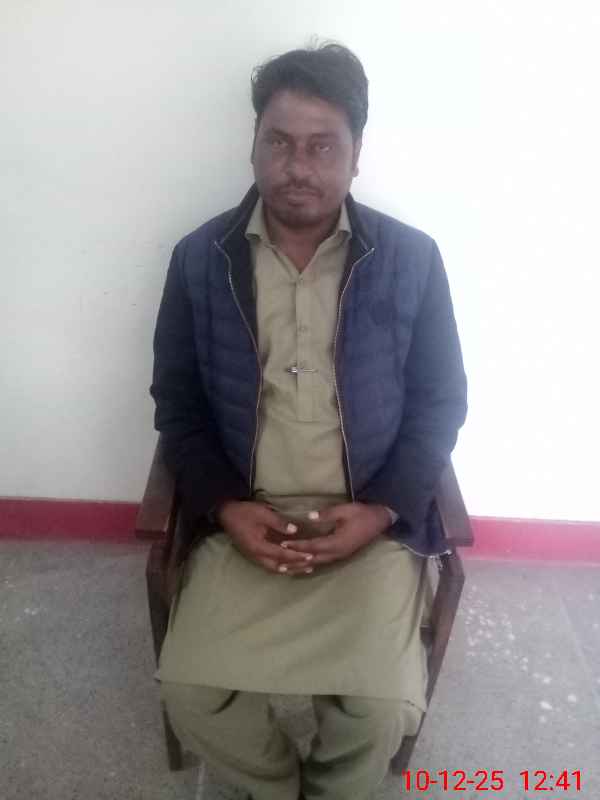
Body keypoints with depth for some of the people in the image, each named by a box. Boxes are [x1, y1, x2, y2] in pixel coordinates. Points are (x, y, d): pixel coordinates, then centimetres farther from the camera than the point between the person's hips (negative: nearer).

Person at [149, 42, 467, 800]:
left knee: (384, 707, -16)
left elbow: (440, 402, 2)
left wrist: (381, 511, -11)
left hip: (371, 520, 0)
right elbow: (176, 403, 4)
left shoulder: (411, 259, -2)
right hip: (243, 518, 1)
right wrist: (223, 508, -10)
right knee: (189, 691, -14)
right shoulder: (199, 259, 0)